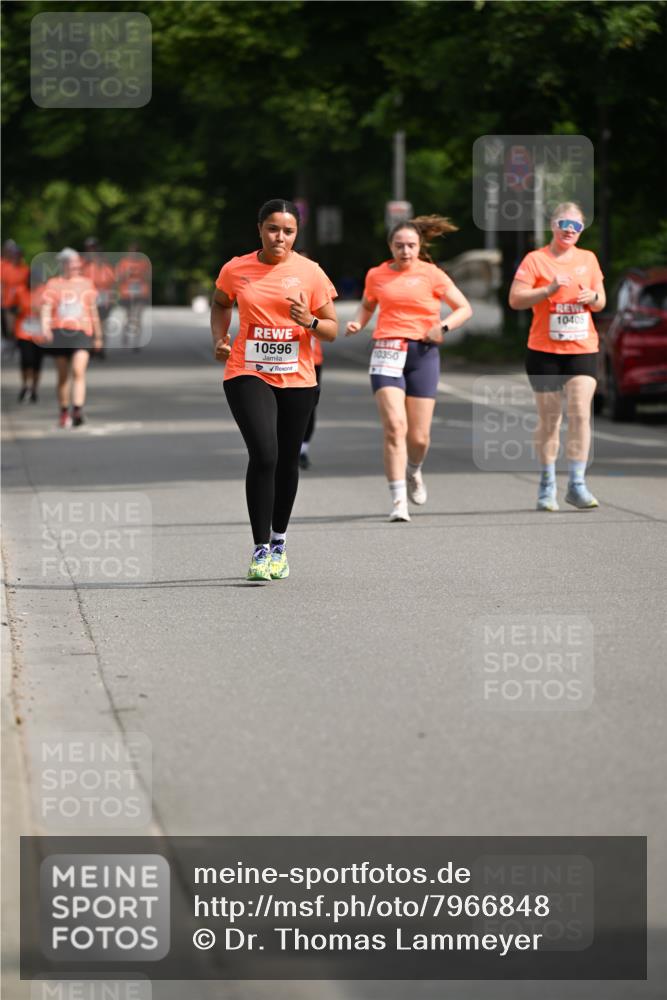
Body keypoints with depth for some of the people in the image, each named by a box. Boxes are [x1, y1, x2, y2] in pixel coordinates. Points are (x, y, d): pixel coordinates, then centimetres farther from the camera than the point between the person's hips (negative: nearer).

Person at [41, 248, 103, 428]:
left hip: (81, 332, 0)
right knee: (63, 376, 7)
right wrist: (45, 327, -19)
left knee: (78, 371, -19)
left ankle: (78, 411, -27)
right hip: (59, 332, 0)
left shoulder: (86, 284, 14)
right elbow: (46, 308, -1)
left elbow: (93, 312, 20)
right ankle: (64, 412, 21)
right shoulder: (53, 284, 9)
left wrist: (98, 336, 22)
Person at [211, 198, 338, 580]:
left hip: (297, 378, 2)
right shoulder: (236, 270, 1)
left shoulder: (310, 272, -1)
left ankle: (279, 541, 30)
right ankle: (261, 550, -13)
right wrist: (220, 338, 5)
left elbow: (332, 330, 4)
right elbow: (221, 304, 22)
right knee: (263, 455, -18)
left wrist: (309, 322, -17)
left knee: (287, 462, 10)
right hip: (248, 374, -1)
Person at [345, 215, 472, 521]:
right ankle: (398, 501, -16)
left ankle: (414, 471, 38)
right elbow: (368, 304, 29)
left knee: (419, 436, 1)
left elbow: (464, 308, 6)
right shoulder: (376, 275, 9)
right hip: (387, 351, 0)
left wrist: (443, 326, -11)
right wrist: (358, 323, 8)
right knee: (395, 426, -17)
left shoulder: (431, 274, 3)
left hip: (422, 352, 0)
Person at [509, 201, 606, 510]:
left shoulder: (588, 259, 10)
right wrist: (548, 290, -21)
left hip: (583, 349, 2)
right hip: (544, 350, -2)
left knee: (580, 414, -10)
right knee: (549, 418, 4)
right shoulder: (536, 259, -2)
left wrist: (593, 297, -7)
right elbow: (515, 299, -9)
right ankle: (547, 485, 16)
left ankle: (577, 484, -8)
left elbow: (601, 302, 16)